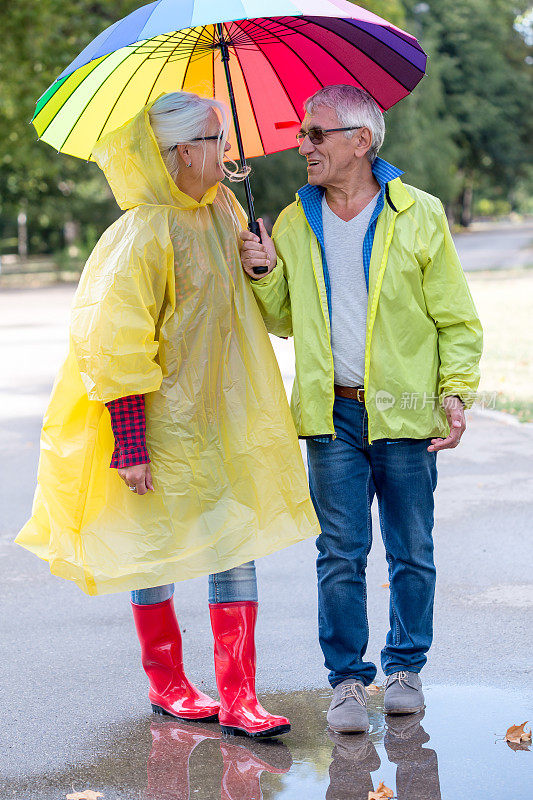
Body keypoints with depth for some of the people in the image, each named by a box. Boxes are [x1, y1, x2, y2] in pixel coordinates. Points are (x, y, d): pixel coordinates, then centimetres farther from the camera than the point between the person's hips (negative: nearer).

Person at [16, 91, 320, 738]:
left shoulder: (224, 214, 6)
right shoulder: (142, 236, -19)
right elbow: (114, 347, -19)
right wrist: (129, 446, -19)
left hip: (221, 420, 7)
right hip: (164, 426, -7)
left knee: (236, 547, 2)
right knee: (155, 553, 8)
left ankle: (237, 698, 7)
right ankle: (166, 685, 26)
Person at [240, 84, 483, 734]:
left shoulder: (418, 216, -2)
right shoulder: (293, 225, 8)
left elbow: (456, 319, 1)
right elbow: (283, 321, 18)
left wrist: (455, 390, -10)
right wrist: (264, 274, 0)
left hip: (405, 413, -2)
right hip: (332, 416, 2)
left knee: (411, 553, 7)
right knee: (340, 553, 3)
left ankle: (405, 668, 23)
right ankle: (347, 679, 13)